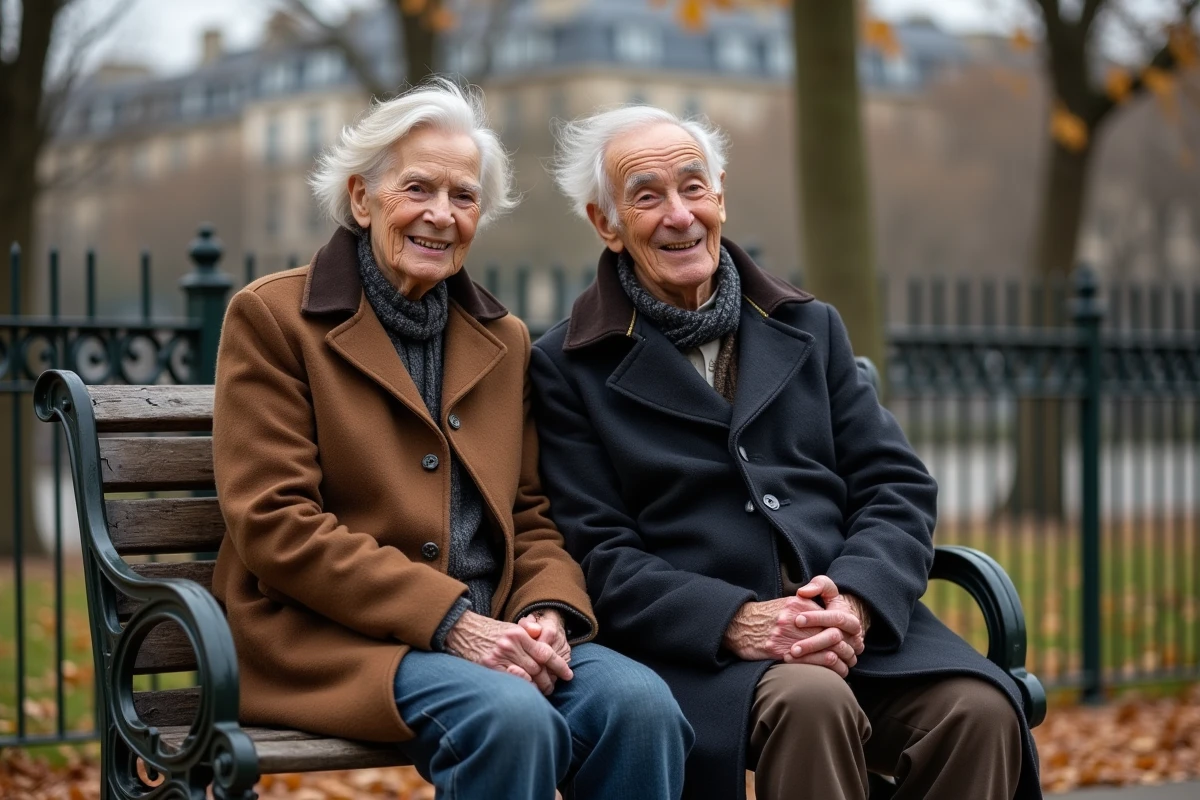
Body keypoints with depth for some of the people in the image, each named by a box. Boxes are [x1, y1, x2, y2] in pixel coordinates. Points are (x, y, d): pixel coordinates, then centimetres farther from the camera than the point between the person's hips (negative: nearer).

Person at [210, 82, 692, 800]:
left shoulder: (507, 341, 18)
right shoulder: (274, 318, 0)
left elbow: (534, 517, 16)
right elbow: (275, 525, -9)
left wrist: (548, 611, -8)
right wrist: (450, 619, -17)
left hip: (491, 631, 5)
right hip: (333, 638, -5)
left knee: (638, 702, -25)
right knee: (512, 718, -34)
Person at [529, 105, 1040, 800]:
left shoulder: (810, 327, 19)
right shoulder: (568, 369, 8)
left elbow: (898, 485, 12)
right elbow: (598, 554, -1)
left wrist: (856, 599, -10)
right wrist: (736, 621, -17)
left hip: (863, 620, 4)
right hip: (698, 649, -4)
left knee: (981, 711, -25)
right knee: (810, 702, -36)